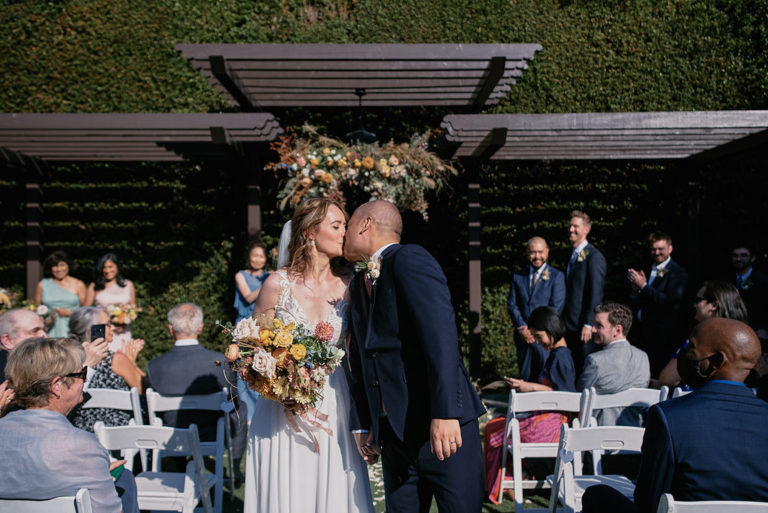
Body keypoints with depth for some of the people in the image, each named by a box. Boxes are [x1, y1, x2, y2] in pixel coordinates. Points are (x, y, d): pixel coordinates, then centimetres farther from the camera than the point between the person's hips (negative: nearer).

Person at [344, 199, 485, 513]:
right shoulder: (359, 284, 16)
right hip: (394, 432, 8)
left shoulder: (410, 260, -9)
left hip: (444, 428, -7)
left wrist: (445, 413, -26)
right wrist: (361, 424, 12)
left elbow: (440, 336, -20)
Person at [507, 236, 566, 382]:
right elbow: (512, 305, 6)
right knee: (525, 378, 8)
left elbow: (556, 308, -7)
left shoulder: (557, 276, 0)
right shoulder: (518, 276, 11)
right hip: (523, 336, 4)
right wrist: (523, 329, -8)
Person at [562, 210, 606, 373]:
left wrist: (588, 324, -18)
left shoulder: (594, 257, -11)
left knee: (584, 370, -3)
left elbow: (596, 294, -15)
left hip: (583, 327, -8)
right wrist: (563, 322, 15)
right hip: (568, 326, 8)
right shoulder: (572, 256, 16)